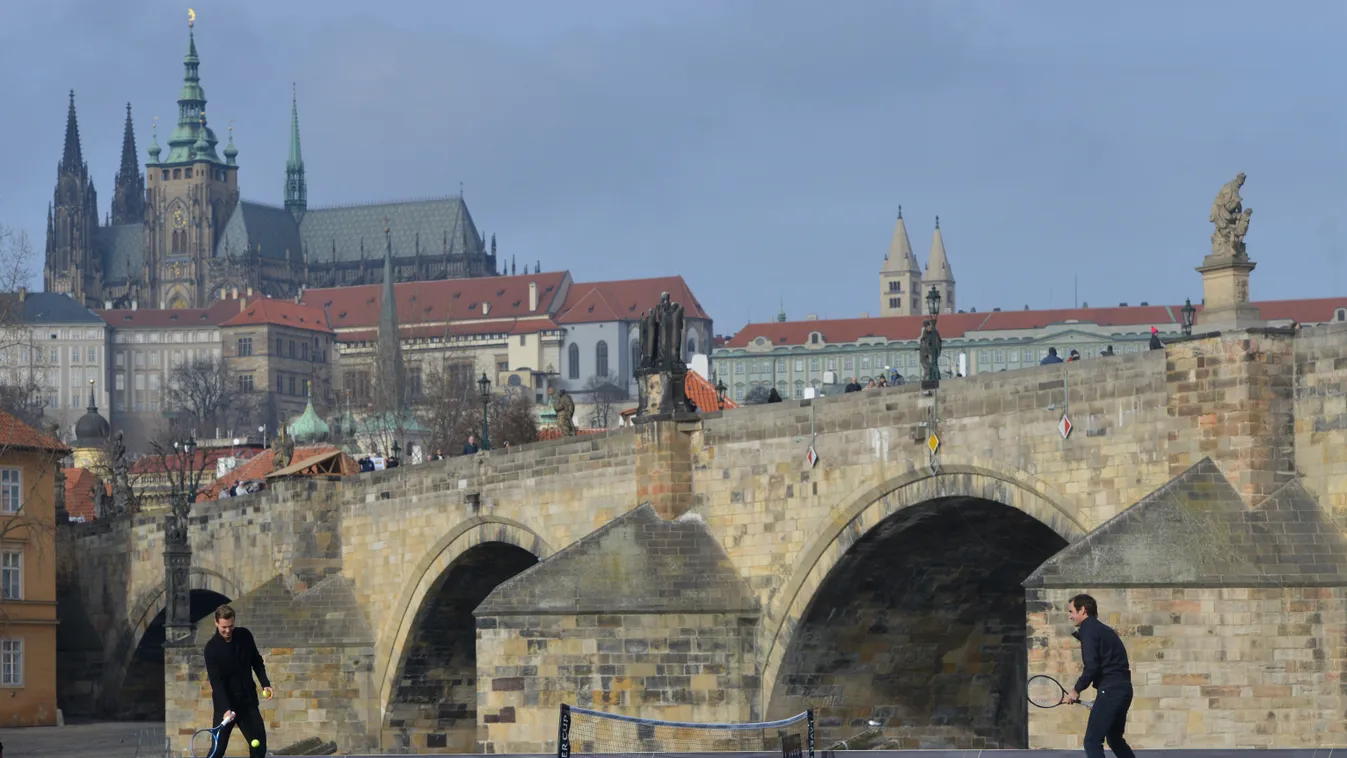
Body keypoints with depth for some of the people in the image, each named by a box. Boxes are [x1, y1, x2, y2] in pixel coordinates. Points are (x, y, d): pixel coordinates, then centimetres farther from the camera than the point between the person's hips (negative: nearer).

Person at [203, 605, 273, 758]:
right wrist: (226, 709, -32)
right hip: (225, 703, -4)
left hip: (248, 700, 4)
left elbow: (256, 661, 14)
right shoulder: (212, 648, -15)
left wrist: (265, 683, 1)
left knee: (260, 745, 1)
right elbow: (216, 682, -21)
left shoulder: (244, 635, -2)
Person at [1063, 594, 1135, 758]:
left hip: (1110, 690, -10)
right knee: (1115, 739, 23)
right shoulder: (1103, 630, 20)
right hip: (1123, 688, 10)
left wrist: (1076, 690, -7)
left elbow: (1091, 667, -18)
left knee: (1092, 742, -8)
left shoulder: (1088, 630, -8)